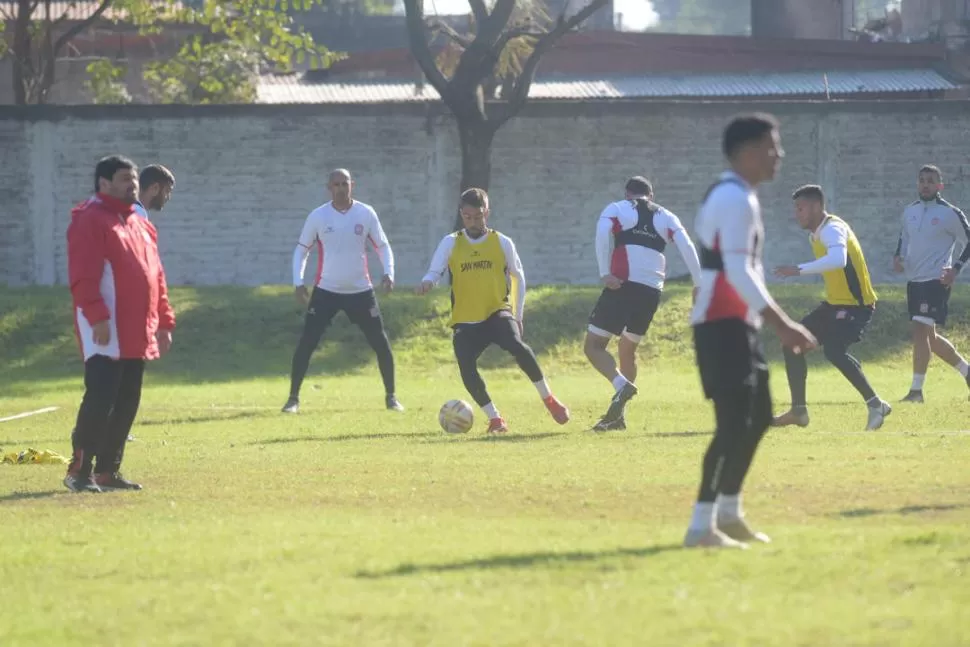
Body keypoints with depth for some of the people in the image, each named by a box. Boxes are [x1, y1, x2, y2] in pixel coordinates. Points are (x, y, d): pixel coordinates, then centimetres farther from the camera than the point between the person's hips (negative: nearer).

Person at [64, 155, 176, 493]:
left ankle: (107, 470, 15)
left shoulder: (141, 225, 20)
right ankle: (80, 470, -7)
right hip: (105, 332, -9)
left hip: (137, 334, 9)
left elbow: (156, 277, 23)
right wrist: (97, 316, -25)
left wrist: (164, 322, 18)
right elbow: (83, 275, -17)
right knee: (100, 399, -13)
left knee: (127, 404, 8)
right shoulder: (90, 220, -8)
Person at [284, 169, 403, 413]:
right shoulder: (318, 216, -5)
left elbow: (382, 246, 6)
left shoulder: (366, 213, -3)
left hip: (360, 291, 1)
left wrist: (388, 272, -12)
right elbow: (302, 250, 4)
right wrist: (298, 281, -9)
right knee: (306, 344, -9)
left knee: (381, 343, 0)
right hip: (326, 290, -1)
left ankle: (391, 397, 15)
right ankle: (293, 398, 0)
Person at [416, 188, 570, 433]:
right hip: (466, 320, 2)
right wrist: (428, 282, -26)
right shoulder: (451, 243, 4)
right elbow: (434, 272, -1)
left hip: (498, 312, -2)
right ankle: (495, 418, 3)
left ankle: (549, 399, -16)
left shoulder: (502, 243, 4)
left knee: (516, 346, -30)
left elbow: (518, 277, 13)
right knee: (467, 369, -16)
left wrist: (517, 314, 10)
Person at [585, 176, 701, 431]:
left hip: (622, 286, -5)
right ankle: (617, 415, 19)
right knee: (627, 348, 21)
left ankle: (622, 385, -26)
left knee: (594, 345, 1)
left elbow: (602, 235, -10)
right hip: (652, 292, 5)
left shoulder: (616, 209, 10)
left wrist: (605, 274, -15)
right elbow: (687, 247, 6)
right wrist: (699, 283, 3)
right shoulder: (666, 217, 19)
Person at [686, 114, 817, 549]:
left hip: (736, 324, 11)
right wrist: (783, 324, -26)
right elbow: (738, 272, -24)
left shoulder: (732, 196, 18)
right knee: (734, 423, -13)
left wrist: (779, 323, 24)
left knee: (758, 416, 18)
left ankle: (728, 513, 26)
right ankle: (702, 526, -14)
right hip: (722, 325, -11)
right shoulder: (736, 200, -15)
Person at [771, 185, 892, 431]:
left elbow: (838, 260, -40)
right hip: (835, 303, 10)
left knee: (833, 351, -29)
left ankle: (876, 405, -18)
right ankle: (798, 411, 16)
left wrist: (799, 270, -41)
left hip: (855, 304, -10)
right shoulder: (816, 234, 12)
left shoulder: (832, 230, -20)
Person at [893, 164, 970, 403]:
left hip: (936, 281, -7)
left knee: (920, 330, -16)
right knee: (929, 337, 12)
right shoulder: (909, 212, 11)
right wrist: (898, 257, 5)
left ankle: (916, 390, -13)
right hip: (914, 281, 7)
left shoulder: (950, 214, -7)